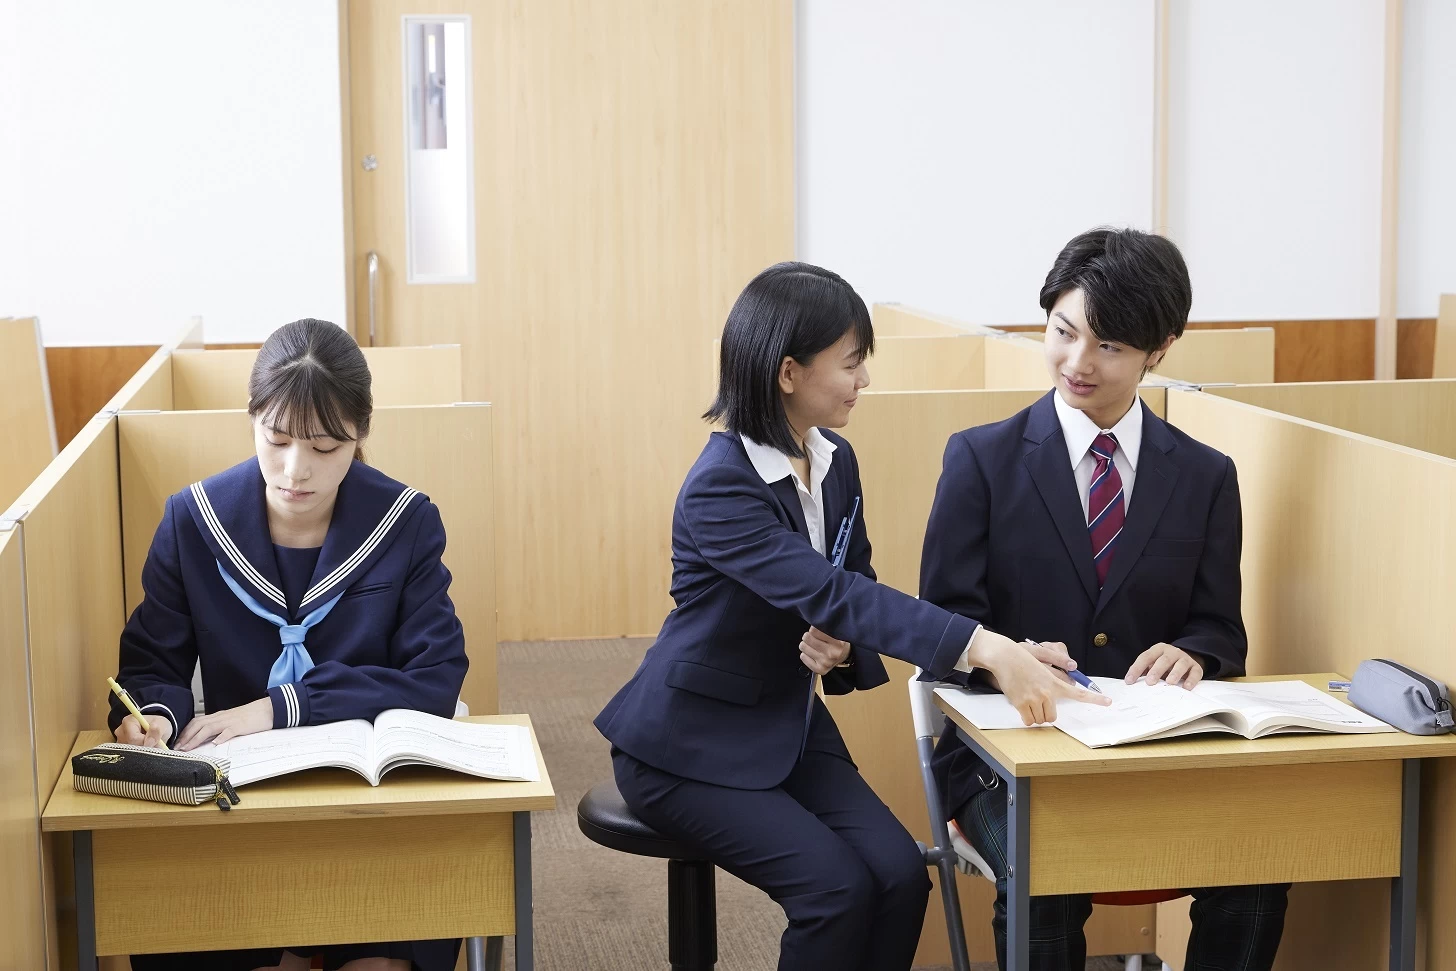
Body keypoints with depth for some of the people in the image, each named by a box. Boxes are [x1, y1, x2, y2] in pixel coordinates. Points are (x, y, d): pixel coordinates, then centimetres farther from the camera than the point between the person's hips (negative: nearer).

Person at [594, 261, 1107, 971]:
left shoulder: (835, 463, 1)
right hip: (693, 744, -7)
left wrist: (840, 643, -17)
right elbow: (828, 591, -36)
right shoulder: (720, 487, -24)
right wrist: (985, 648, -46)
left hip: (791, 725, 7)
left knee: (901, 876, -13)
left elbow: (852, 588, 10)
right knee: (838, 888, -22)